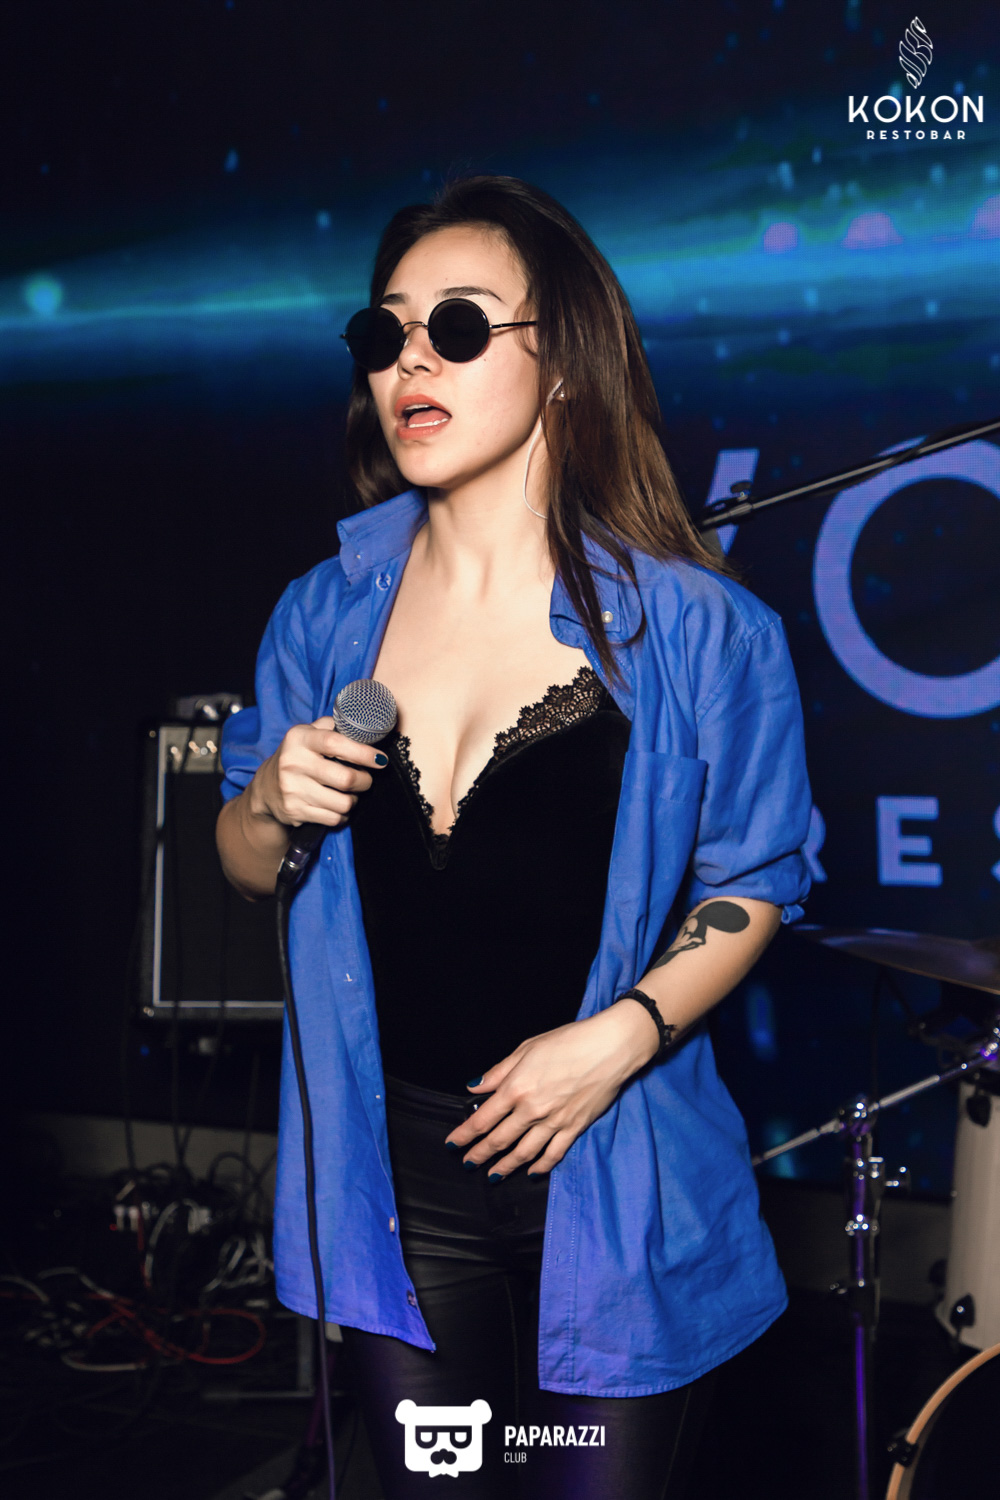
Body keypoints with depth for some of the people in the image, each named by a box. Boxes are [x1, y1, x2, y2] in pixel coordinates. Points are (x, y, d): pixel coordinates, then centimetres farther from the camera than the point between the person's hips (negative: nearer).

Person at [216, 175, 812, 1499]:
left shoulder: (692, 629, -10)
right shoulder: (323, 616, 1)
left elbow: (752, 880, -3)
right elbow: (246, 870, 11)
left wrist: (620, 1036, -17)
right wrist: (274, 803, -11)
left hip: (608, 1184, -3)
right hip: (396, 1177, 4)